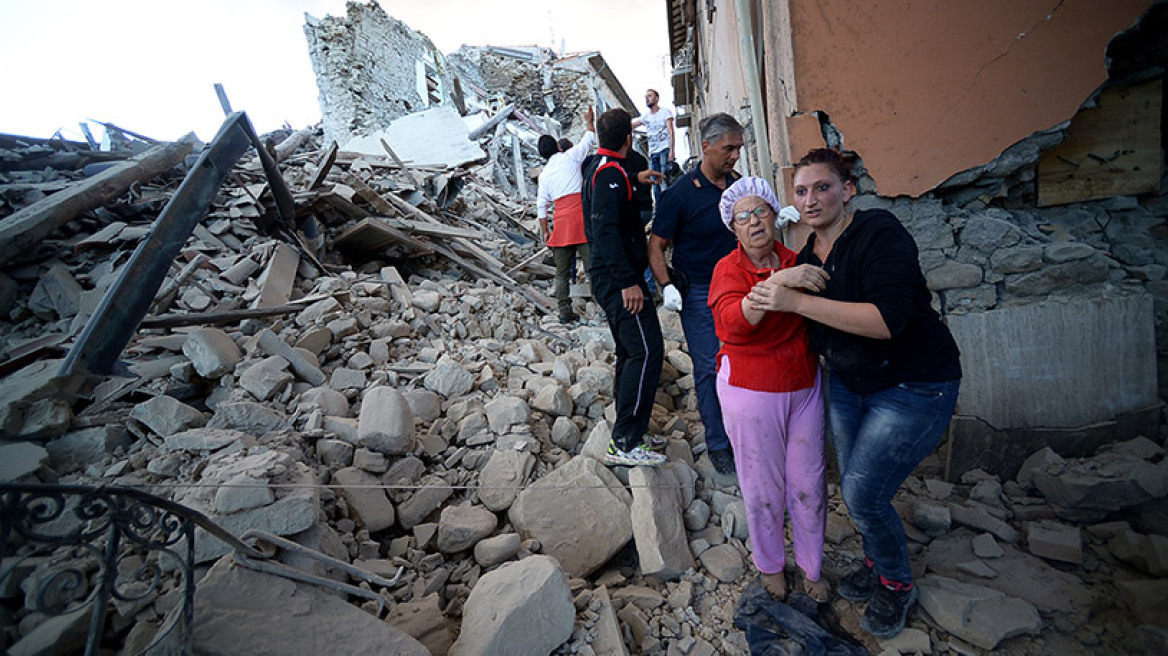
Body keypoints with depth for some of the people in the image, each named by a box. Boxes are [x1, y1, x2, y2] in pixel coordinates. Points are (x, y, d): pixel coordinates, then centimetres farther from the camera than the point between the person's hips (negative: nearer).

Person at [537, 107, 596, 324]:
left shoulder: (544, 174, 12)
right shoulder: (570, 157, 4)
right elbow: (589, 138, 17)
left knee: (562, 271, 8)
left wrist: (544, 231, 17)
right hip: (580, 217, -3)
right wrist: (589, 121, 35)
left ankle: (565, 311, 8)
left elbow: (541, 205, 11)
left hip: (560, 221, 3)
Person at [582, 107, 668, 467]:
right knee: (647, 351, -12)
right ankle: (624, 443, -8)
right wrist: (628, 281, -27)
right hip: (619, 277, -11)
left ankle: (628, 434, 23)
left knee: (631, 353, 15)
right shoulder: (610, 172, -13)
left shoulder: (597, 167, 17)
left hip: (608, 277, 11)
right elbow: (606, 228, -24)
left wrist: (634, 179, 55)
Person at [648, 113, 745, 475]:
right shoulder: (680, 194, -12)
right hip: (698, 292, -5)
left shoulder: (738, 184, 5)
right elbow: (656, 246, -9)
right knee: (708, 368, 1)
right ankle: (718, 444, 16)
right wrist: (666, 286, -21)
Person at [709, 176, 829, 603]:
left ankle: (811, 565, 39)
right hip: (751, 391, -4)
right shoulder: (728, 269, -9)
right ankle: (769, 563, 37)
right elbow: (733, 321, -30)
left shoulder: (796, 262, 3)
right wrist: (776, 282, -39)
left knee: (808, 483, 14)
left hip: (804, 387, 4)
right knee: (763, 487, 10)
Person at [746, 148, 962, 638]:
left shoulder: (879, 234, -21)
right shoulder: (808, 253, 2)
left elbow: (888, 319, -33)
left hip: (913, 386, -7)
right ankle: (877, 564, 43)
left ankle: (897, 584, 25)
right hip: (849, 383, 7)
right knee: (851, 488, 15)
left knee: (864, 495, -6)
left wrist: (796, 302, -34)